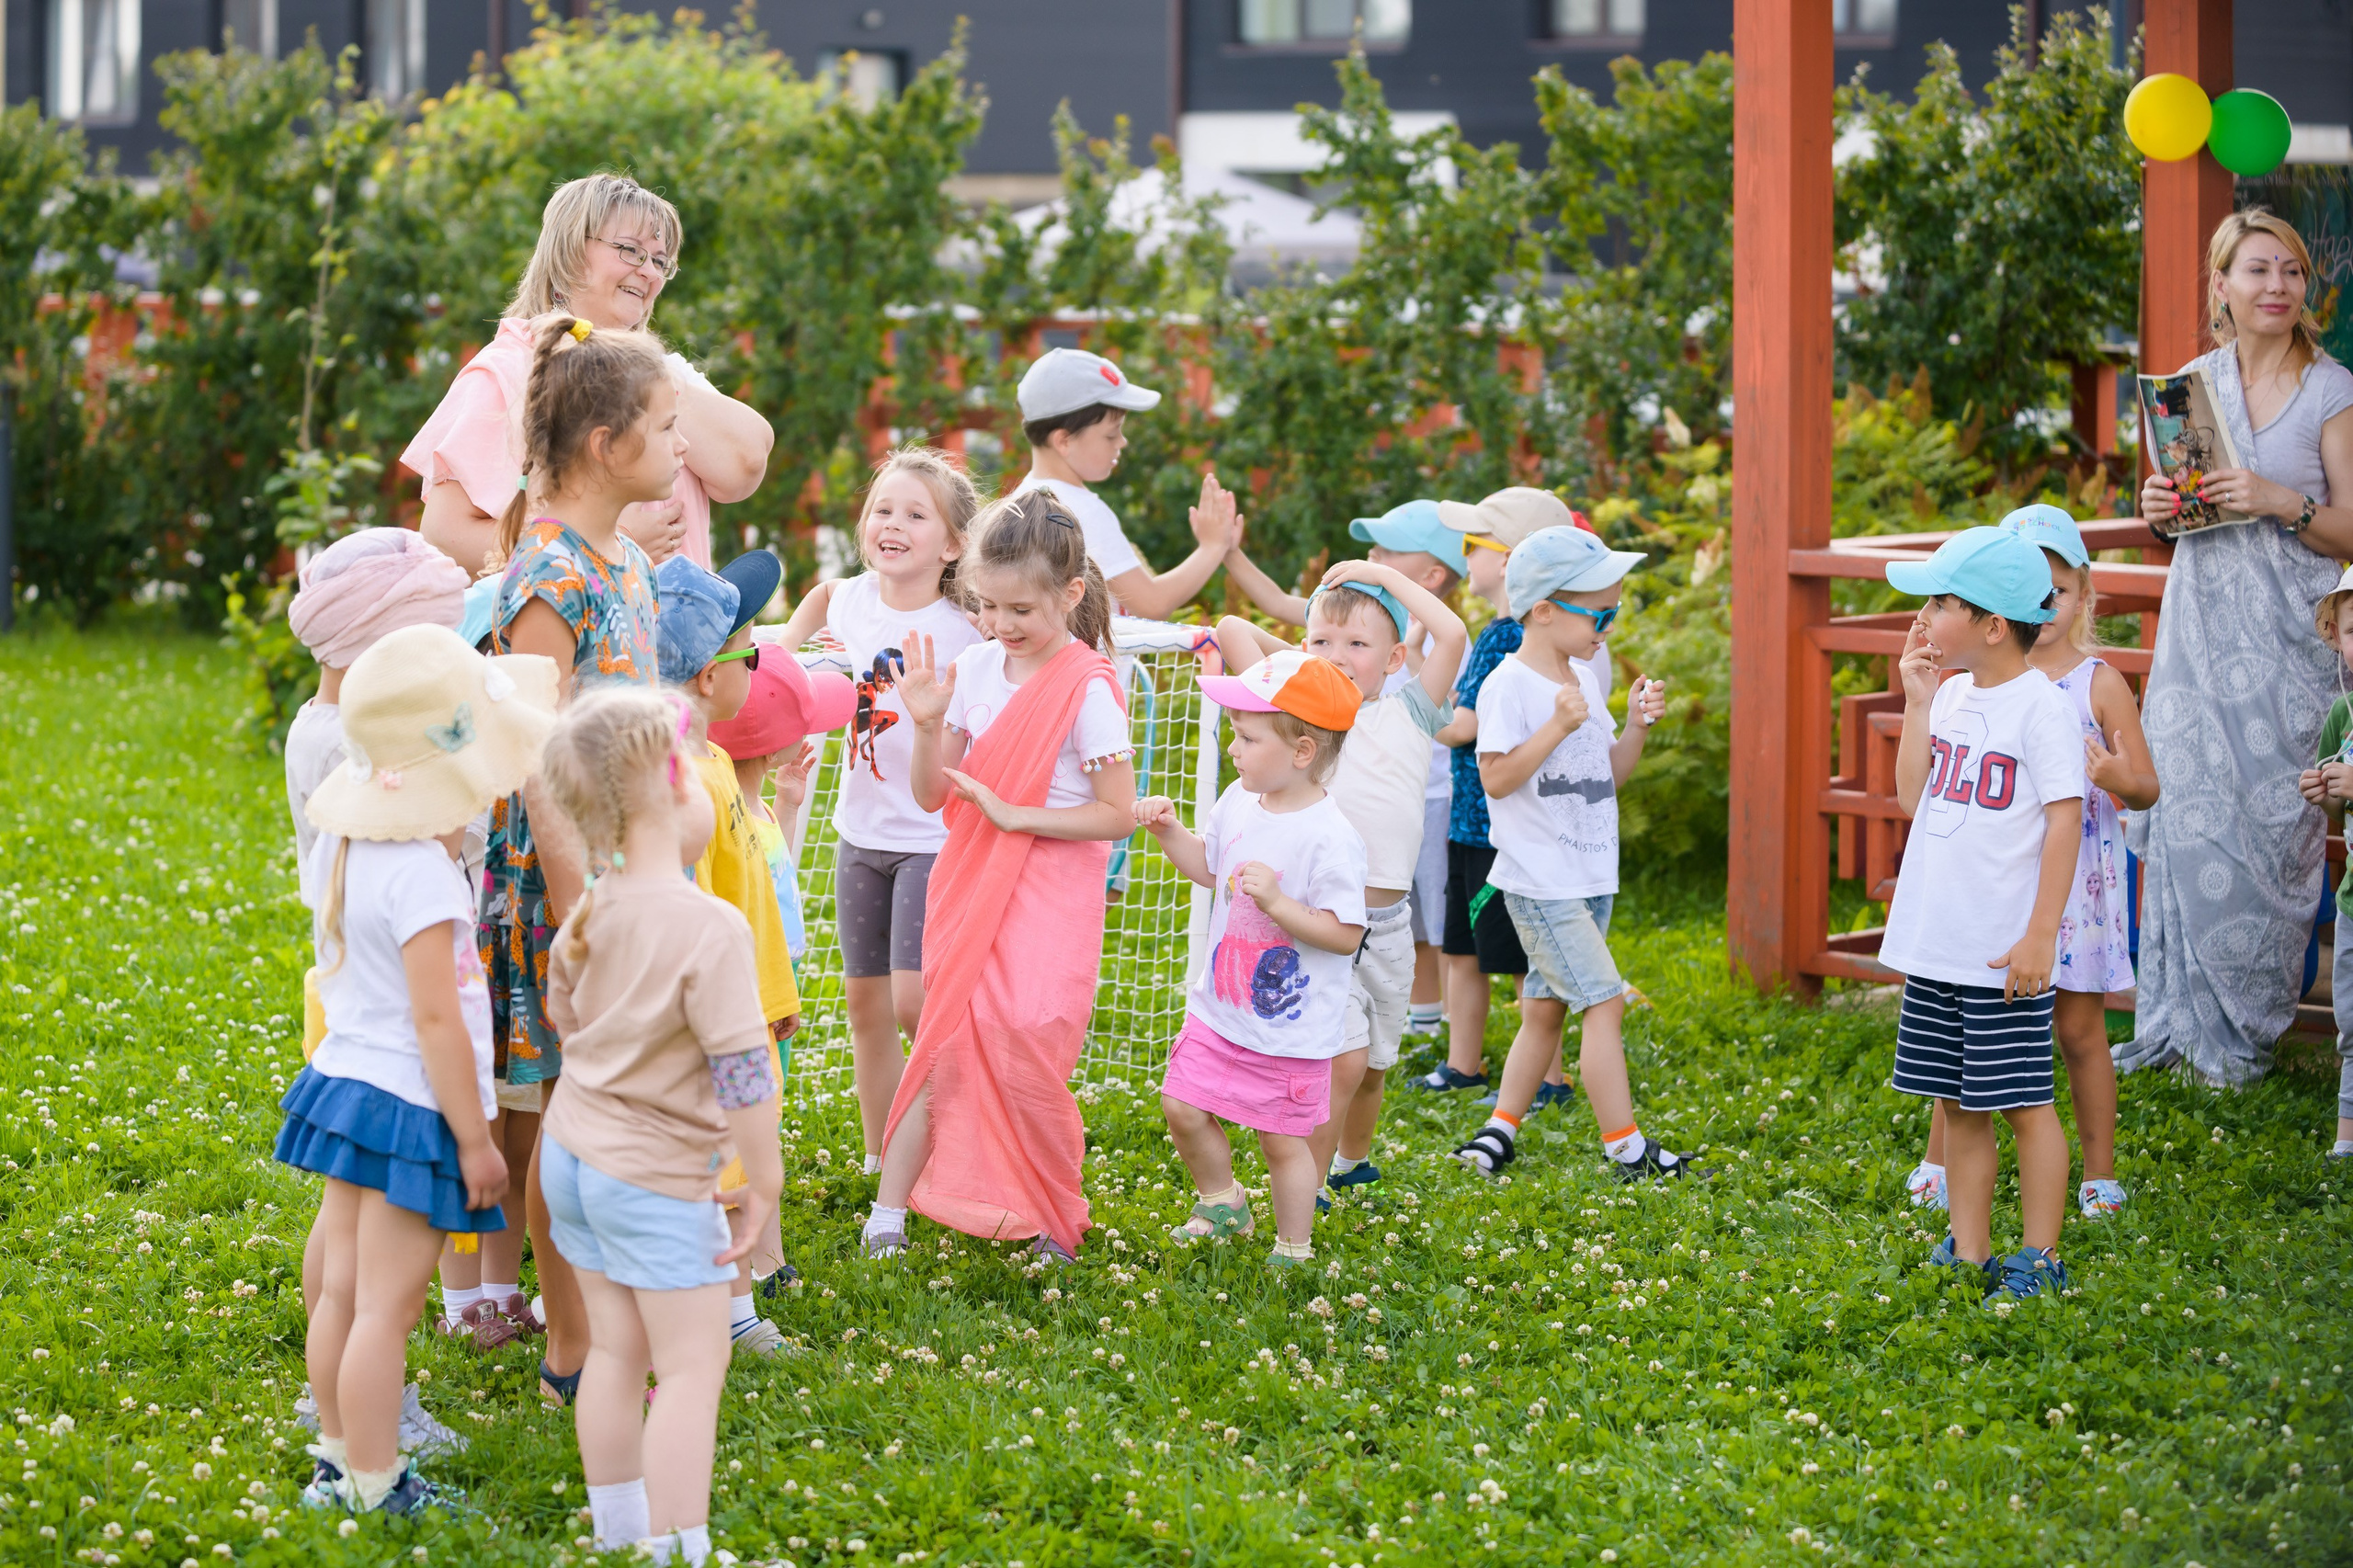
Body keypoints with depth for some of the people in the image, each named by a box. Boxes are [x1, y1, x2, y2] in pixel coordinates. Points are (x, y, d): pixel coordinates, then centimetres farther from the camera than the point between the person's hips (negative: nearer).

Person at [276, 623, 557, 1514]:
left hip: (342, 1075, 9)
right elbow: (436, 1018, -23)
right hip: (410, 1107, -9)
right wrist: (474, 1140, -16)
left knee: (343, 1291, 17)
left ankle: (339, 1459, 28)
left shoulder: (344, 845, 2)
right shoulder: (420, 871, -24)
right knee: (385, 1308, -1)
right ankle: (374, 1491, 6)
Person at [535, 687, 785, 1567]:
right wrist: (762, 1184, -11)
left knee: (616, 1349, 18)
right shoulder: (711, 931, -23)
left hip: (574, 1154, 8)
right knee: (692, 1365, 0)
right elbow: (743, 1074, -22)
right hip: (657, 1177, -8)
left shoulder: (591, 913, 0)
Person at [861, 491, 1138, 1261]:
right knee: (947, 1050, 3)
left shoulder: (1088, 687, -13)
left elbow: (1119, 814, -12)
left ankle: (1054, 1222, 9)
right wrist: (928, 725, -11)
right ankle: (888, 1217, 5)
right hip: (971, 886, 5)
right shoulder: (977, 668, 3)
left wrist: (1014, 814, -16)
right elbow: (933, 795, 7)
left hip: (1050, 896, -5)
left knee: (1024, 1051, -10)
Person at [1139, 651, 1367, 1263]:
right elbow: (1209, 865, 19)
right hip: (1221, 1007, 7)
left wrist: (1276, 900, -31)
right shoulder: (1240, 802, 0)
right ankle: (1222, 1202, 34)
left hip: (1291, 1026, -7)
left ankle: (1292, 1250, 24)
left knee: (1282, 1139, 6)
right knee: (1182, 1107, 8)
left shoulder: (1330, 837, -23)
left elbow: (1344, 935, -22)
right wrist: (1169, 830, 3)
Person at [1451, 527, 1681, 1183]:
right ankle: (1624, 1145, -6)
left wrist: (1636, 726, 2)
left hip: (1589, 878, 9)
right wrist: (1558, 727, -25)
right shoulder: (1509, 686, -13)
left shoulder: (1584, 682, 13)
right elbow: (1496, 778, -19)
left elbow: (1610, 775, 18)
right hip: (1539, 882, -9)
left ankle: (1501, 1129, 21)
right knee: (1604, 1001, -11)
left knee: (1546, 1007, 12)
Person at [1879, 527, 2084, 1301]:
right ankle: (1969, 1252, 19)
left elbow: (2064, 822, -14)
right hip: (1935, 945, 7)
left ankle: (2038, 1258, 8)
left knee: (2022, 1103, 0)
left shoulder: (2042, 708, -12)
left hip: (2004, 954, -7)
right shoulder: (1952, 696, 10)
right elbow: (1913, 798, 8)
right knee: (1957, 1103, 12)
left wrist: (2039, 936, -17)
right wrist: (1918, 702, 2)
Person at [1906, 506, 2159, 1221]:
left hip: (2076, 875, -2)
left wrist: (2119, 779, -26)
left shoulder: (2098, 683, -4)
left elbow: (2147, 788, -4)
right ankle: (1937, 1160, 18)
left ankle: (2099, 1172, 15)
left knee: (2079, 1028, 4)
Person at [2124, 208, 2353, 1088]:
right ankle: (2177, 1016, 9)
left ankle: (2249, 1030, 6)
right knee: (2185, 815, 0)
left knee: (2267, 825, -4)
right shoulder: (2192, 383, 10)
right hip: (2199, 627, 4)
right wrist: (2159, 508, -2)